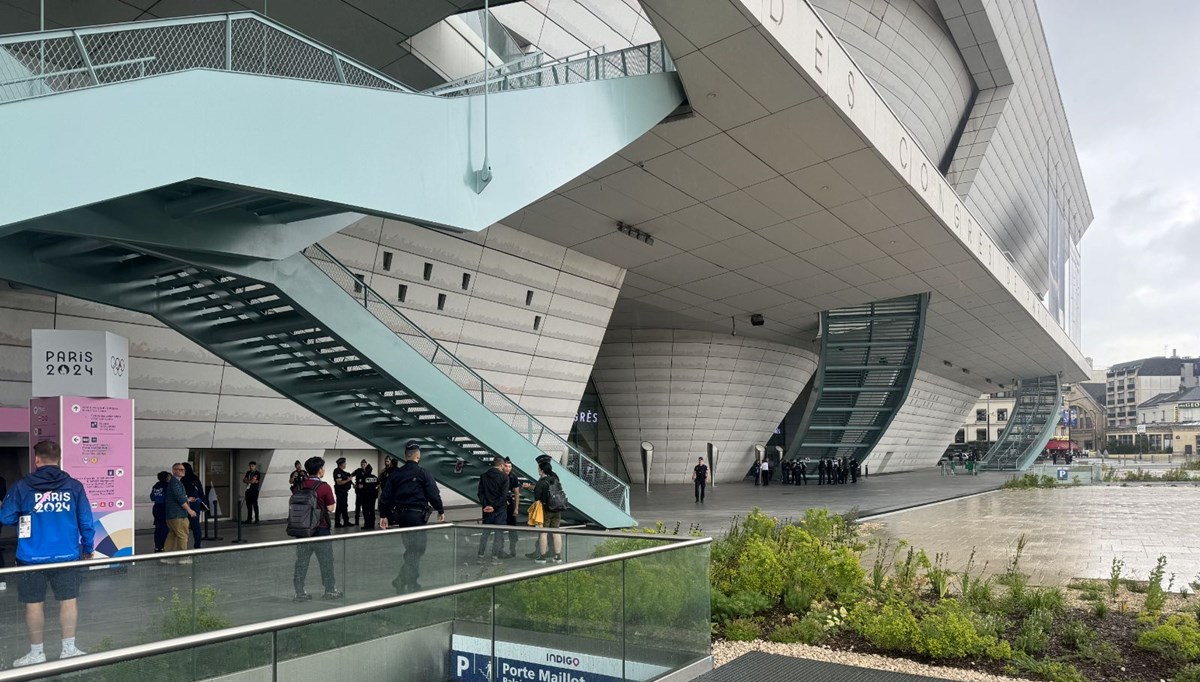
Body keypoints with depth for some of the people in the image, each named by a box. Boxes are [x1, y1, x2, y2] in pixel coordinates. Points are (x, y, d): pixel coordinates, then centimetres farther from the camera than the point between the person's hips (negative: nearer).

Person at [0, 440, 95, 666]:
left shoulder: (22, 486, -6)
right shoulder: (74, 486, -1)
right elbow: (86, 521, 0)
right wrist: (88, 548, 13)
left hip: (32, 557, -1)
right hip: (66, 555, 1)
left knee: (34, 604, 8)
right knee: (69, 600, 9)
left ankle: (37, 653, 16)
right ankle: (69, 649, 12)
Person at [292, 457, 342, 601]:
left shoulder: (300, 486, 0)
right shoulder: (324, 487, -13)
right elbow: (330, 508, -11)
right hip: (320, 529, -4)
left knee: (301, 561, 10)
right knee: (326, 561, 9)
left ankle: (300, 592, 13)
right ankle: (330, 590, 17)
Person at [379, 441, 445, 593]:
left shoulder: (395, 474, 7)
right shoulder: (423, 474, -8)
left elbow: (385, 496, 7)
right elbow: (433, 494, -11)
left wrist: (383, 515, 13)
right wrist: (440, 511, 1)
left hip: (400, 515, 6)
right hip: (416, 515, -6)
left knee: (411, 548, 16)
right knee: (417, 548, 2)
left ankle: (411, 583, 18)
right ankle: (400, 580, -8)